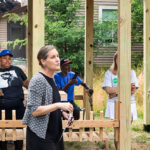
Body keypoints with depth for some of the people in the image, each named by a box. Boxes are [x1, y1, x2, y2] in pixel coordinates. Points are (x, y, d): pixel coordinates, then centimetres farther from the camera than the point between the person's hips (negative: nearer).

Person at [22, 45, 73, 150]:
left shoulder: (51, 79, 11)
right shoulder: (37, 80, -15)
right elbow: (34, 111, -21)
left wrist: (63, 113, 6)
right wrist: (58, 105, -27)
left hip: (54, 133, 8)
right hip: (40, 135, -8)